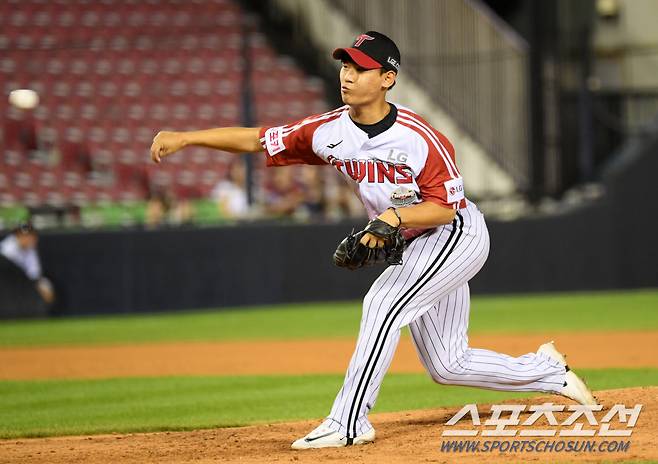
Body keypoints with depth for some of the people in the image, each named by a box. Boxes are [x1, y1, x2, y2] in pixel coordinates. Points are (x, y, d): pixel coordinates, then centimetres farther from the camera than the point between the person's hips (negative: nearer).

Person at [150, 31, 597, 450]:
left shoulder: (420, 138, -25)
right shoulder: (330, 131, -9)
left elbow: (445, 207, -21)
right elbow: (257, 140, -8)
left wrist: (395, 216, -38)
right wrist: (185, 137, -18)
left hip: (457, 235, -7)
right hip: (414, 249, 7)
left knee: (384, 303, -26)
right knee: (446, 365, 10)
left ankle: (349, 422, -22)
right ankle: (549, 371, 30)